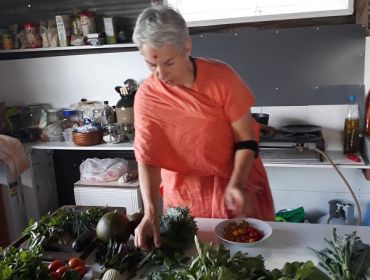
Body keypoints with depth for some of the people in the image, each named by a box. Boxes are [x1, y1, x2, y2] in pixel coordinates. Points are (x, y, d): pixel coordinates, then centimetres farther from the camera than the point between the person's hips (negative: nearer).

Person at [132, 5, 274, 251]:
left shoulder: (222, 76, -19)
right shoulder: (146, 97, -17)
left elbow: (246, 139, -13)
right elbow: (147, 158, -18)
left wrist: (237, 184, -27)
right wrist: (151, 212, -31)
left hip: (236, 180, 0)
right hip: (185, 190, 1)